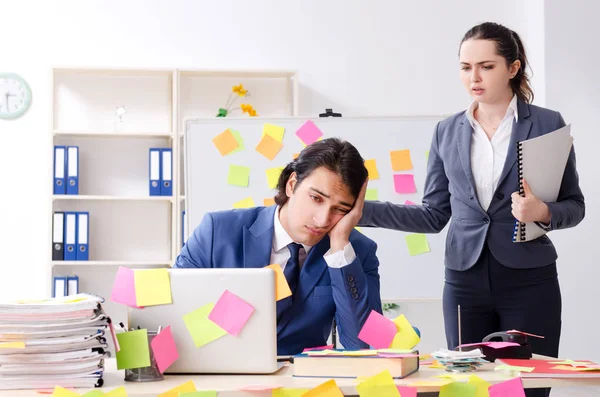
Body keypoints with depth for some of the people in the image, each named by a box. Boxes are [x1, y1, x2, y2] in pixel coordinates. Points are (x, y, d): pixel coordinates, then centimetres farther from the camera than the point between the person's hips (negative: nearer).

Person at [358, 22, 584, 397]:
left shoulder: (548, 124, -2)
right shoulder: (448, 131, 7)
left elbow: (575, 205, 3)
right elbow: (434, 216, 8)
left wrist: (543, 212, -19)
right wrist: (361, 209, -2)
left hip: (529, 281, -2)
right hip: (465, 282, 3)